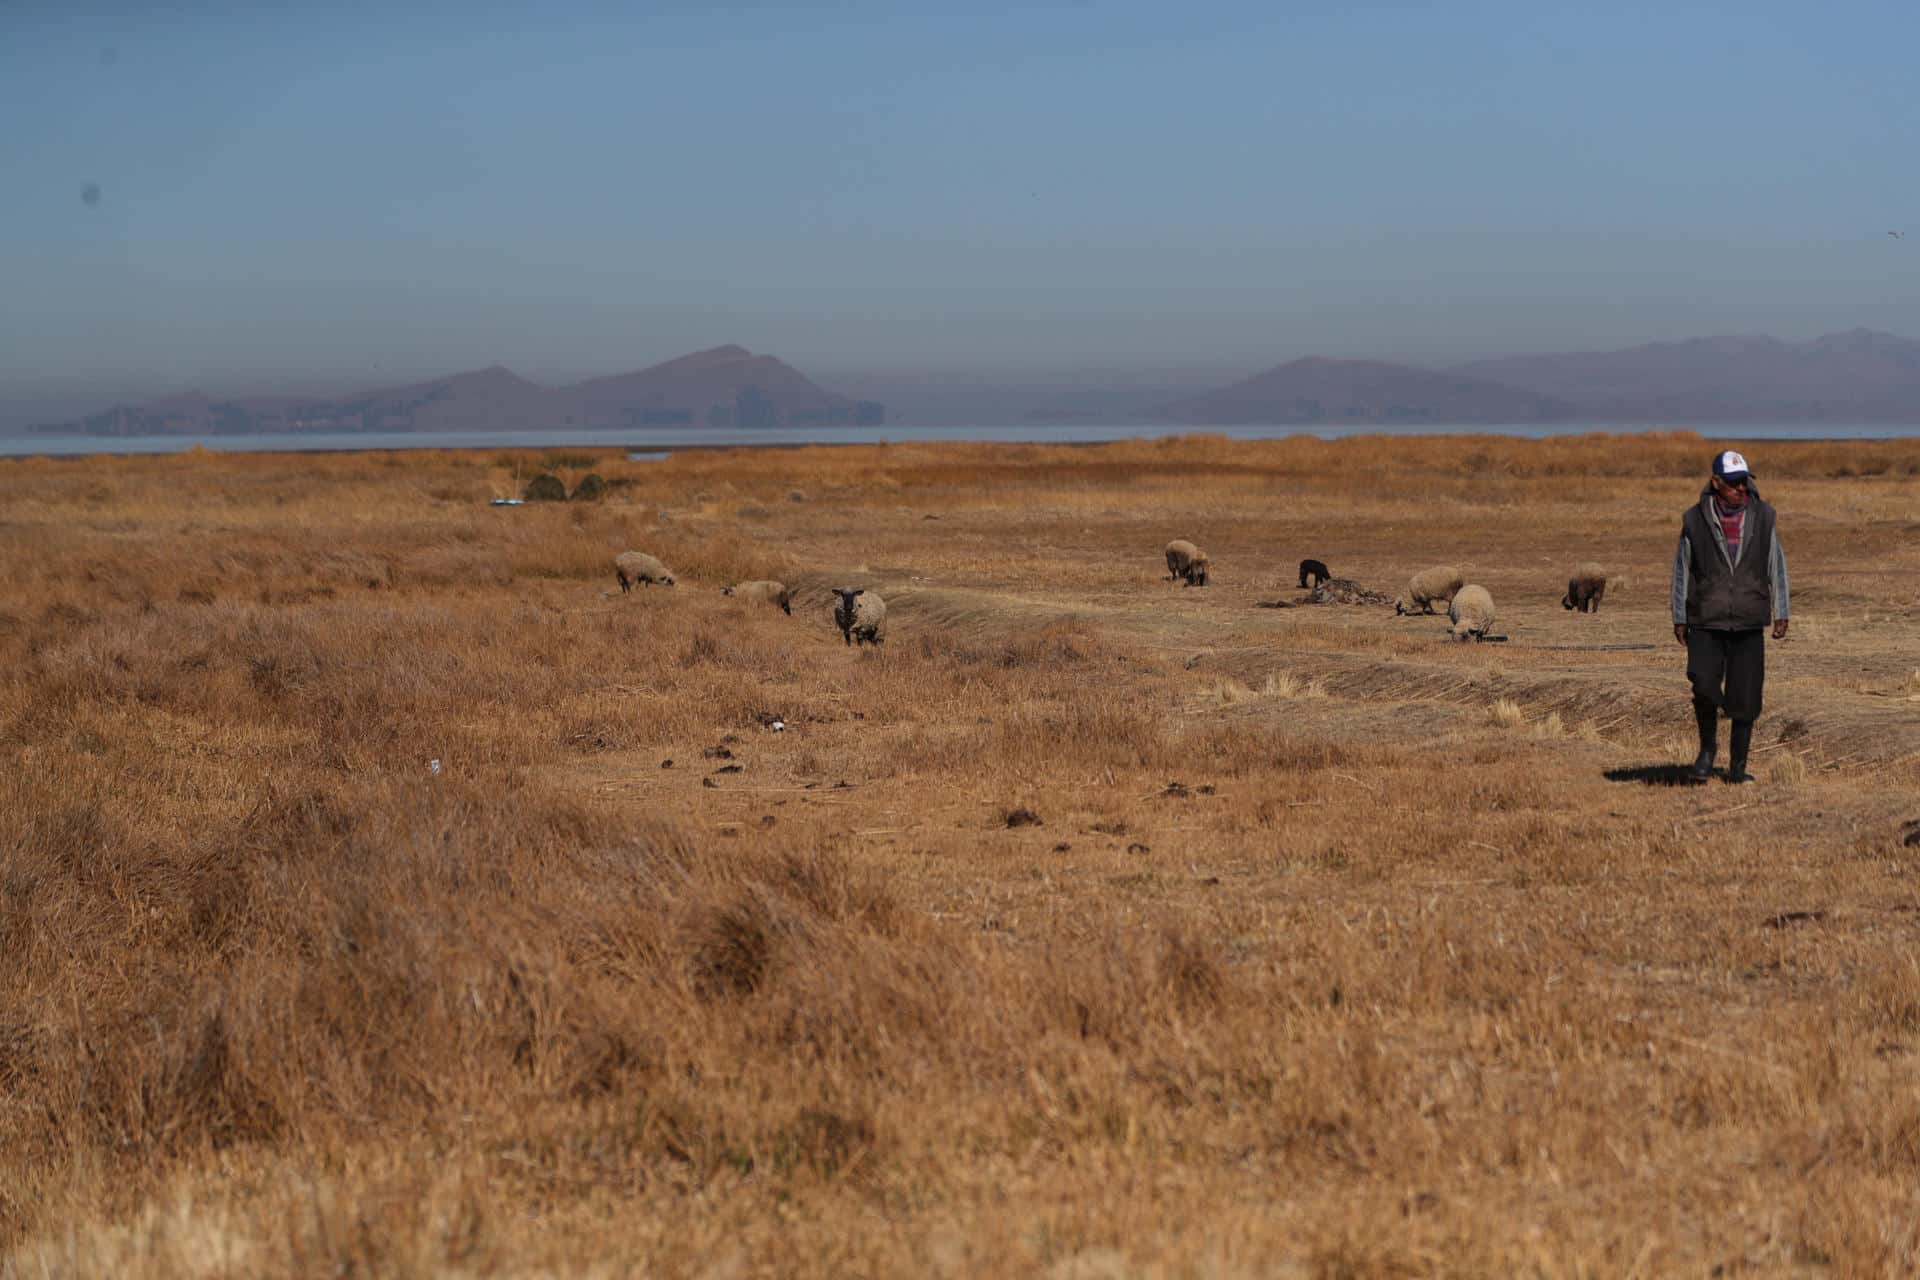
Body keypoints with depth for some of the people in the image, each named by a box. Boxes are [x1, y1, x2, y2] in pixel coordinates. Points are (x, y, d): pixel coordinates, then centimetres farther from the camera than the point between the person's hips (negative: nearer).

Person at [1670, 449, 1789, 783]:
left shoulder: (1762, 517, 2)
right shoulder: (1695, 520, -1)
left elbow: (1776, 566, 8)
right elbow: (1682, 571, 6)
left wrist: (1781, 614, 4)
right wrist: (1679, 619, 6)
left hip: (1748, 624, 1)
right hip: (1706, 623, -1)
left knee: (1745, 699, -2)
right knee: (1705, 687, -17)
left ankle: (1737, 766, 11)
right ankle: (1708, 747, 9)